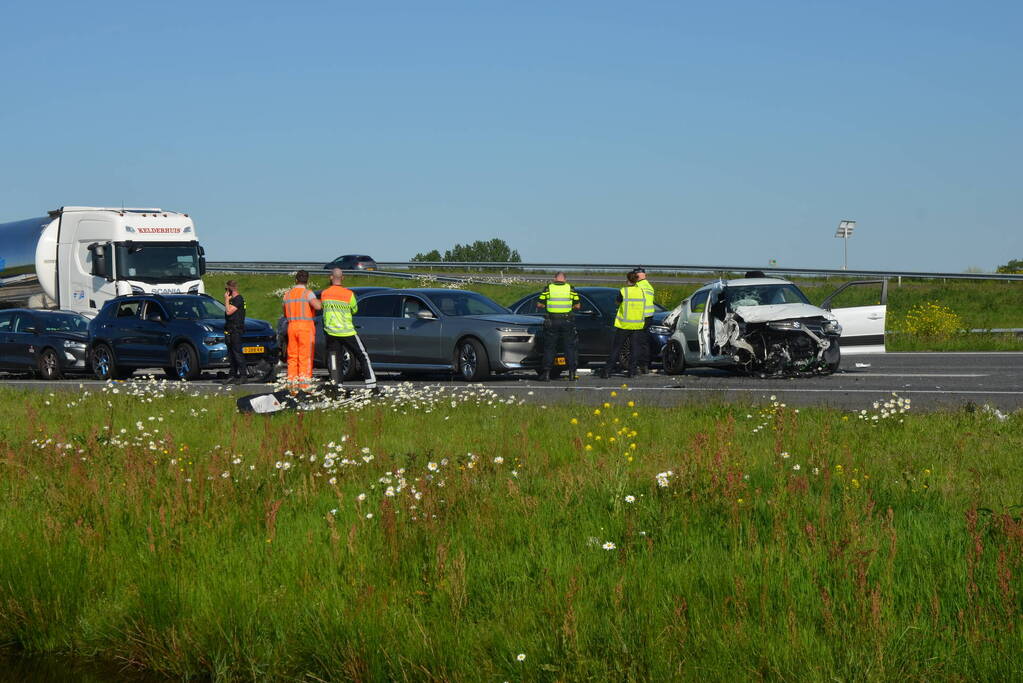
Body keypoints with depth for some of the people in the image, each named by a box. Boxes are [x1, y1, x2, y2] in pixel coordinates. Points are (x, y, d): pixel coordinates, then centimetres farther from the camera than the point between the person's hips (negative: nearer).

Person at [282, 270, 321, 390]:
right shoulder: (307, 293, -7)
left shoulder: (288, 294, 11)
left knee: (292, 356, 11)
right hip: (305, 327, -5)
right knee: (305, 357, -3)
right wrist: (318, 301, -2)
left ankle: (293, 383, 10)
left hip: (291, 327, 5)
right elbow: (318, 306, -24)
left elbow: (285, 314, 19)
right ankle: (304, 384, -6)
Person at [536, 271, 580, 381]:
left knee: (549, 347, 8)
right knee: (570, 347, 8)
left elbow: (539, 304, 0)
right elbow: (577, 306, 3)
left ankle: (546, 373, 5)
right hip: (567, 321, 0)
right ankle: (572, 373, 6)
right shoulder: (571, 289, 2)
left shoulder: (548, 288, 0)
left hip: (552, 321, 0)